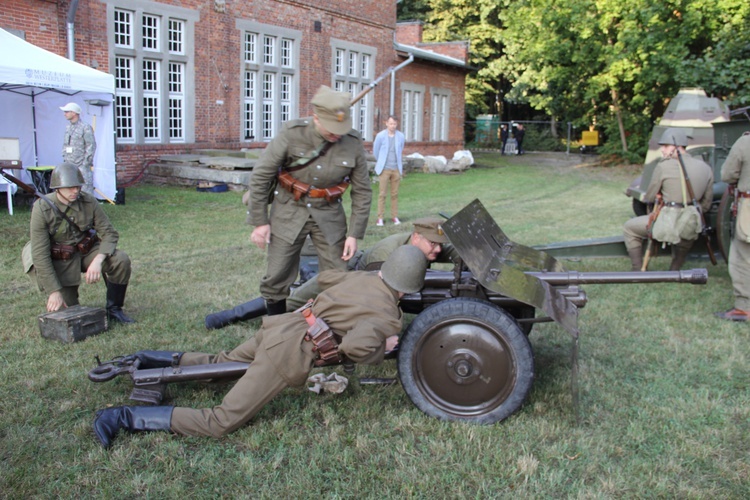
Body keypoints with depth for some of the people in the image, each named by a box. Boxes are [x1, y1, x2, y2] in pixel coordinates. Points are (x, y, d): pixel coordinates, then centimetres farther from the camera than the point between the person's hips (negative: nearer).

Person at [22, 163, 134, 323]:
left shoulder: (89, 202, -15)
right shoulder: (42, 209, -21)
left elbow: (109, 233, -12)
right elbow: (40, 255, -21)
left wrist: (98, 260, -32)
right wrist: (54, 291, -24)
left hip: (87, 251, 2)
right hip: (61, 260, -2)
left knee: (121, 260, -25)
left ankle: (113, 309, -5)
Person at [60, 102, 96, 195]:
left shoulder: (85, 127, -7)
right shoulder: (67, 128, 15)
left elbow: (91, 146, -10)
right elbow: (65, 145, 23)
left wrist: (85, 164, -13)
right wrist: (65, 159, 12)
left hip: (82, 166, -7)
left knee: (85, 192, -7)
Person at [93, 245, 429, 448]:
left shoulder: (363, 277, 13)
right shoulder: (388, 318, -8)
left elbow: (324, 277, 30)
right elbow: (355, 346, -25)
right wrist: (382, 349, -6)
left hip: (279, 327, 8)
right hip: (288, 355, -8)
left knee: (220, 363, 35)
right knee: (221, 423, -5)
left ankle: (145, 360, 25)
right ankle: (123, 417, -9)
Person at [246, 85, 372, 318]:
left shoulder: (353, 143, -12)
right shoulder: (291, 133, -18)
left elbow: (362, 191, -2)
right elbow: (260, 176, -9)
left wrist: (354, 234, -4)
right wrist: (259, 221, -8)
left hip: (329, 214, 1)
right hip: (289, 211, -1)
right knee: (277, 278, 4)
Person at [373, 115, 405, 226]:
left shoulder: (401, 136, -1)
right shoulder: (380, 136, -6)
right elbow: (375, 151, 9)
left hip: (396, 168, 2)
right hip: (385, 169, -2)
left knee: (395, 194, 6)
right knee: (382, 194, -2)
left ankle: (394, 216, 14)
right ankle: (380, 217, 2)